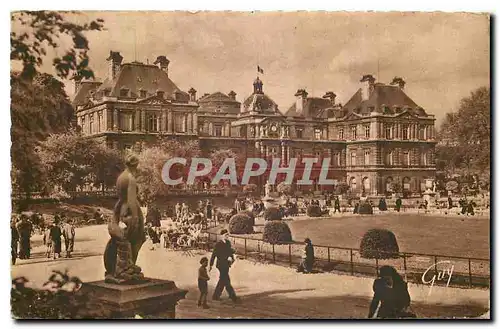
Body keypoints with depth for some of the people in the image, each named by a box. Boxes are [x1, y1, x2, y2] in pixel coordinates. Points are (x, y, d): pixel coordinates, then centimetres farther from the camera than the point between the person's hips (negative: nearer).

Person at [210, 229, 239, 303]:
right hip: (221, 265, -8)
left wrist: (232, 258, -9)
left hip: (226, 265, 8)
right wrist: (211, 265, -10)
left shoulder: (228, 243, 9)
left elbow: (230, 252, 12)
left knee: (222, 281, 15)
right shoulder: (218, 244, -13)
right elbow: (214, 255, -11)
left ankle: (216, 296, 26)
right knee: (226, 281, -5)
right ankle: (233, 297, -2)